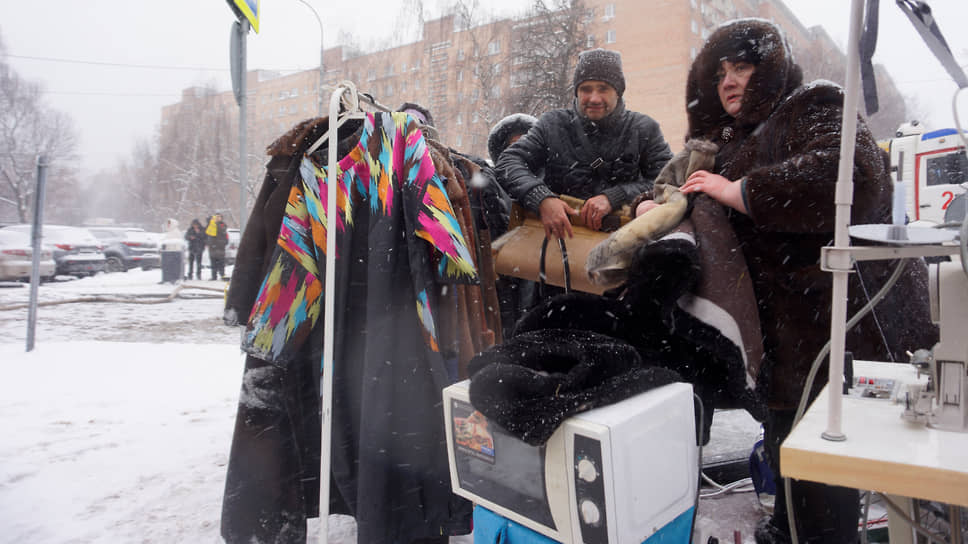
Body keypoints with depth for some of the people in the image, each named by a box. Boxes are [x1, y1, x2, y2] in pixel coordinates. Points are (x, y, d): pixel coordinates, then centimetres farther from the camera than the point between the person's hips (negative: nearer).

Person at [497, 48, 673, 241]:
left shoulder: (644, 129, 9)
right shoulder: (552, 125, 9)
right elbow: (509, 161, 1)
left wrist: (614, 197, -14)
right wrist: (541, 198, -18)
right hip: (559, 233, 0)